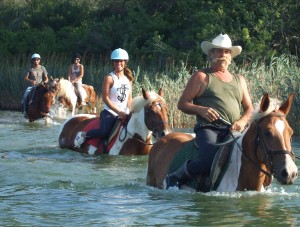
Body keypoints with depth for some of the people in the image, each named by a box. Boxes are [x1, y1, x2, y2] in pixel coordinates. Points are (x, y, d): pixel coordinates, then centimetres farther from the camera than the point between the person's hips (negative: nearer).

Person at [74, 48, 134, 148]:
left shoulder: (129, 79, 12)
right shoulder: (109, 78, -6)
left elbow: (129, 98, 14)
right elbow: (105, 98, -12)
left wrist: (130, 112, -4)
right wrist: (119, 112, -17)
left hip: (124, 114, 6)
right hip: (110, 113, -6)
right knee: (104, 132, -31)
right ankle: (83, 135, -4)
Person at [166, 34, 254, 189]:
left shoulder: (239, 80, 24)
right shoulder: (201, 77, 9)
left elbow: (249, 109, 22)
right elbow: (182, 104, 6)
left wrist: (242, 121, -1)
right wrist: (201, 110, -13)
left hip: (234, 131, 5)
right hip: (209, 128, -4)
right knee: (211, 160, -33)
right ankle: (175, 178, -10)